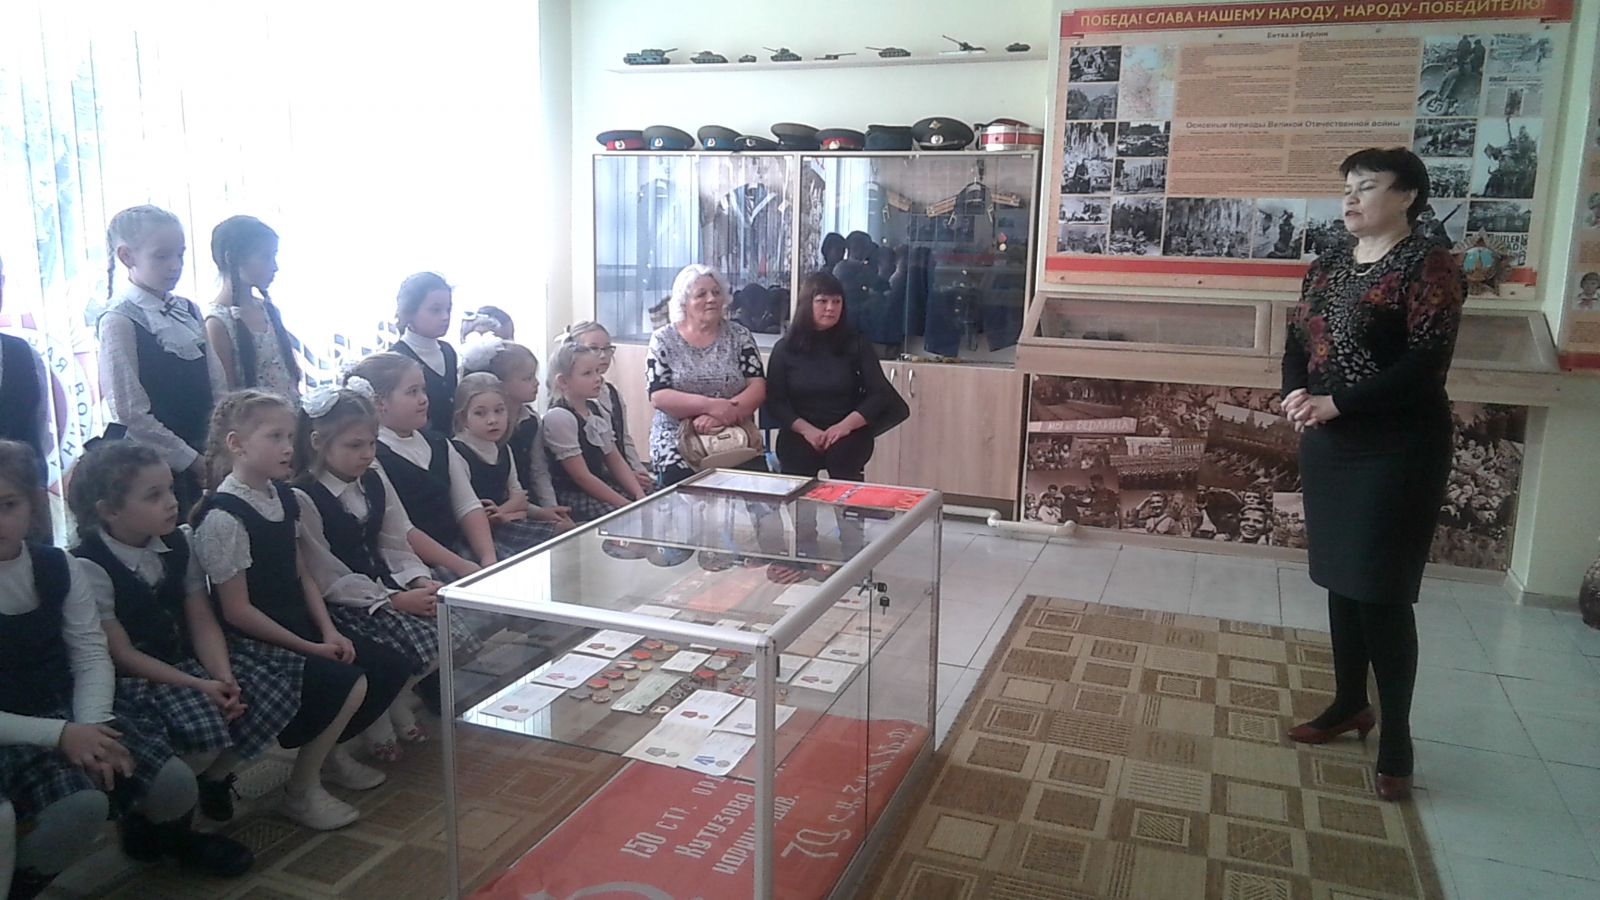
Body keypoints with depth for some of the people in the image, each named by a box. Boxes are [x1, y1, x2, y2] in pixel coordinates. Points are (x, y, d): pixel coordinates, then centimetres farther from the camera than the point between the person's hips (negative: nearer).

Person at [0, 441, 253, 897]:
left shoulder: (59, 568, 1)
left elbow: (92, 658, 0)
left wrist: (92, 724, -18)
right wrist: (61, 735, -21)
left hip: (70, 707, 4)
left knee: (175, 784, -14)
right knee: (80, 806, -31)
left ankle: (164, 837, 23)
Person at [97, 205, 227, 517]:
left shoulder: (188, 312, 8)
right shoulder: (119, 322, -10)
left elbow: (218, 389, 8)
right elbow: (132, 414, -14)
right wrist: (193, 460, -12)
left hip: (203, 459, 6)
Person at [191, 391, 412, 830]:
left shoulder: (283, 497, 5)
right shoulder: (223, 517, -20)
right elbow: (237, 611, -19)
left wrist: (328, 632, -2)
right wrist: (309, 648, -16)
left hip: (301, 628, 9)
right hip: (254, 645, -9)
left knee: (390, 667, 2)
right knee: (349, 684, -22)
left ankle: (330, 751, 24)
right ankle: (301, 792, -2)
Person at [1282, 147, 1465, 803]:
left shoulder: (1430, 266, -10)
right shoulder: (1327, 268, 12)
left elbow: (1425, 364, -18)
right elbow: (1296, 344, 11)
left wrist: (1336, 403, -22)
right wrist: (1295, 395, -10)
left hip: (1396, 450, -7)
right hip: (1328, 446, 7)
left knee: (1382, 592, -4)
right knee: (1340, 580, 14)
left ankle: (1396, 742, 9)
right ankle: (1349, 705, 30)